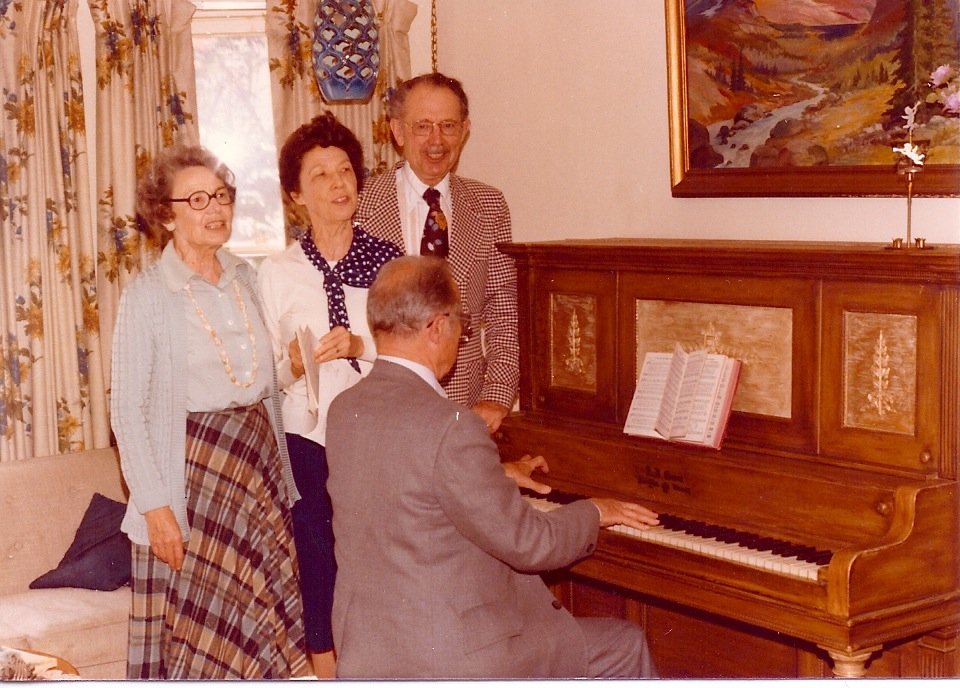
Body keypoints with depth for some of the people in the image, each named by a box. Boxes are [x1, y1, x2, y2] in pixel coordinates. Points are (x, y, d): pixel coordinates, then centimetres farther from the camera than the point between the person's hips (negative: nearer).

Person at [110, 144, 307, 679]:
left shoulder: (246, 278, 7)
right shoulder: (148, 295, -9)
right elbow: (129, 412, -10)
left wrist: (284, 473, 9)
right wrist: (155, 506, -14)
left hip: (260, 462, 5)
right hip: (193, 469, -5)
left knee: (261, 629, 9)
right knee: (194, 636, 3)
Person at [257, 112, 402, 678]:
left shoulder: (390, 262, 1)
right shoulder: (277, 272, 3)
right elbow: (267, 373, 3)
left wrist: (362, 347, -15)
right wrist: (295, 363, -17)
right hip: (309, 436, 1)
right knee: (317, 557, 5)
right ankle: (327, 670, 21)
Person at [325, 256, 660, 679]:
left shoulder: (344, 411, 0)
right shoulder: (449, 427, -25)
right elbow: (527, 544, -18)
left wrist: (497, 477, 32)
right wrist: (594, 512, 2)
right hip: (450, 655, -8)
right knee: (625, 646, 12)